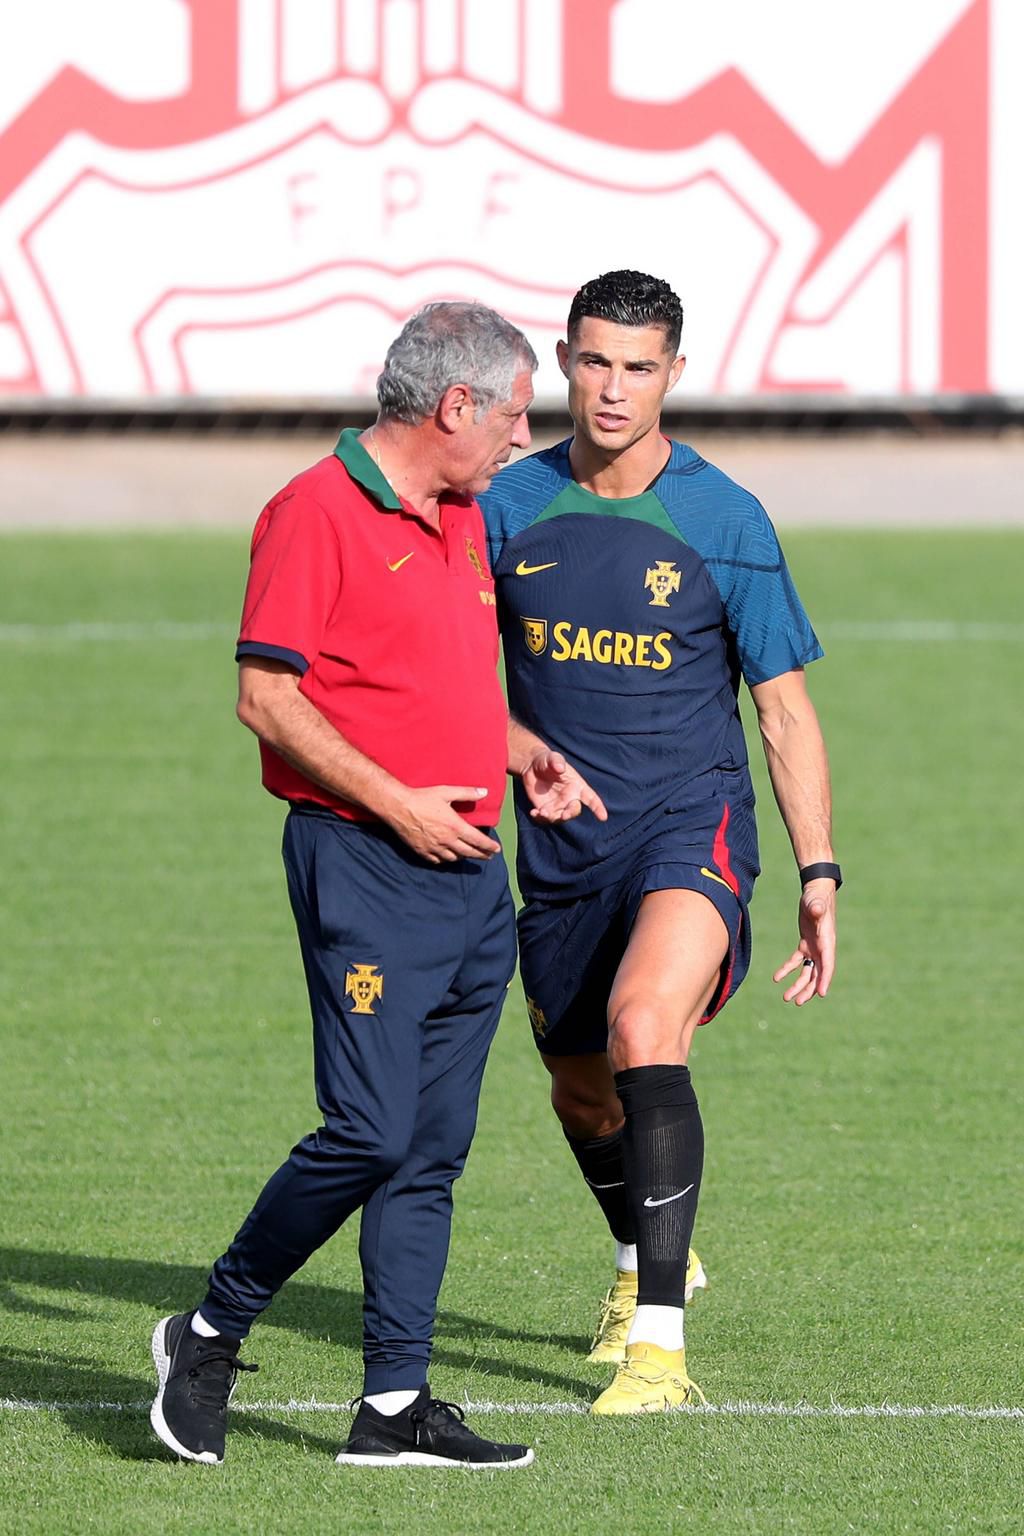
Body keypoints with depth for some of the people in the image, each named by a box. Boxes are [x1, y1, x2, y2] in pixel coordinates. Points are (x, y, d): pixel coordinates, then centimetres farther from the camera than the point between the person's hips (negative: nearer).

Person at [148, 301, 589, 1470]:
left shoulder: (461, 520, 17)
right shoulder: (317, 513, -10)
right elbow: (266, 697, -14)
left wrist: (523, 758, 14)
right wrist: (396, 803, -17)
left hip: (471, 873, 9)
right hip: (365, 867, -8)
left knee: (431, 1152, 5)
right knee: (369, 1133, -13)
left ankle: (395, 1405, 6)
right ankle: (209, 1335, 5)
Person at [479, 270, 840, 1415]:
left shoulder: (726, 523, -6)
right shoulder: (511, 507, 1)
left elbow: (785, 710, -1)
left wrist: (819, 872, -4)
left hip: (693, 825, -4)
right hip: (564, 848, 4)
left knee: (642, 1028, -29)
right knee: (581, 1090, 16)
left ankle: (658, 1343, -32)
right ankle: (650, 1257, 50)